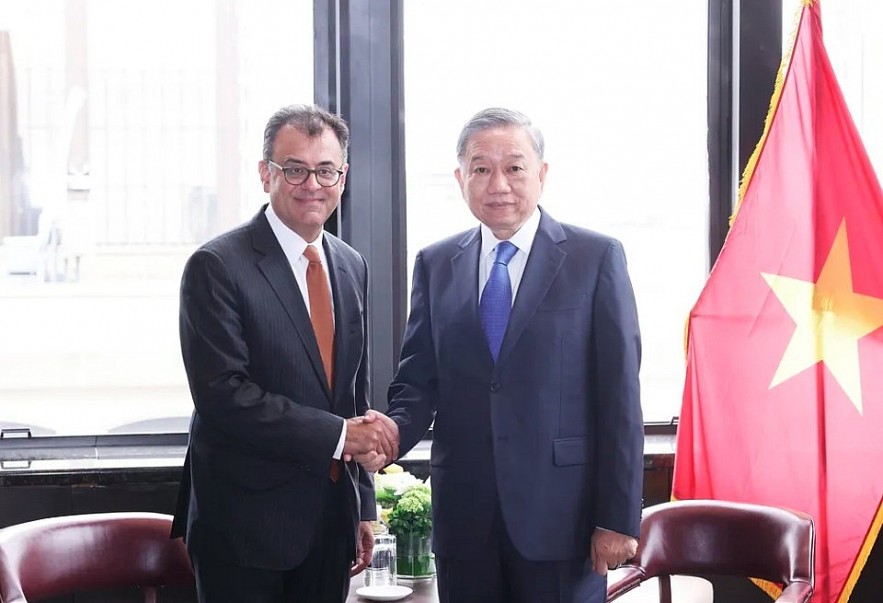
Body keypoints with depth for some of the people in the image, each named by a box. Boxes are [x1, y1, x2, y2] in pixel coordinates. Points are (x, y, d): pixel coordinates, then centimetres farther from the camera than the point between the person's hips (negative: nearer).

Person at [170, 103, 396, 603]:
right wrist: (336, 435, -19)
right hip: (247, 524, -6)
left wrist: (364, 507, 16)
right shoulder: (217, 267, -11)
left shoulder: (352, 267, 11)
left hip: (332, 523, 6)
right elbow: (223, 394, -19)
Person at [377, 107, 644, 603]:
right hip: (465, 519, 3)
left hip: (561, 516, -3)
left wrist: (619, 518, -8)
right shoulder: (435, 265, 10)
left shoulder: (597, 258, -1)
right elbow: (419, 379, 10)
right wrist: (395, 429, -13)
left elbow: (620, 397, -4)